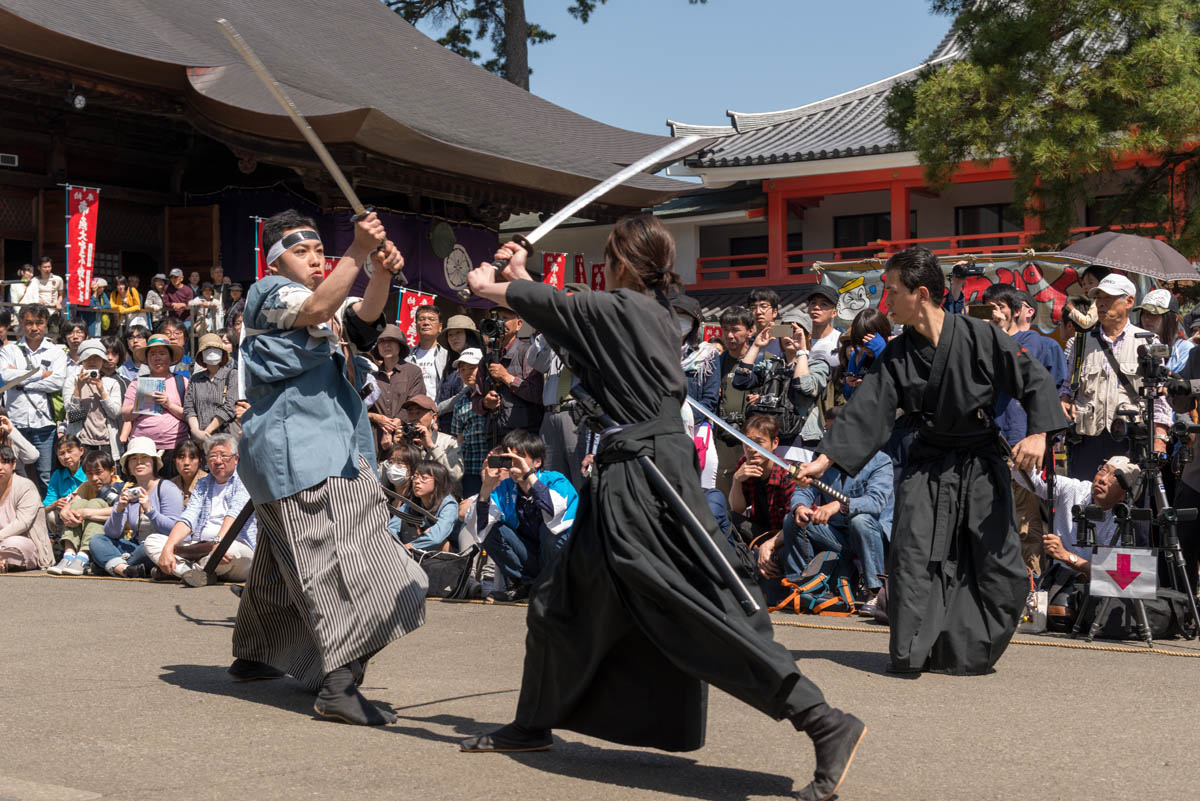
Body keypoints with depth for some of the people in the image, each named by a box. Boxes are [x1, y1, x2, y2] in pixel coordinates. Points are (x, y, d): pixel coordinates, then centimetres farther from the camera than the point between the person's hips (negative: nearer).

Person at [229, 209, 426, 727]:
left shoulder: (333, 301, 22)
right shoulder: (271, 295, -1)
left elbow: (361, 316, -2)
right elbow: (316, 310, -24)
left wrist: (383, 272, -22)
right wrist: (357, 253, -31)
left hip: (335, 451, 9)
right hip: (295, 454, -9)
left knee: (284, 561, 19)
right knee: (329, 560, -18)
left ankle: (252, 655, 34)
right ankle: (337, 683, -23)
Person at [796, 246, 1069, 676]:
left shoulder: (980, 337, -12)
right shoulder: (896, 356, -1)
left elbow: (1035, 380, -7)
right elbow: (866, 412, -5)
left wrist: (1038, 433, -20)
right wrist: (824, 460, -14)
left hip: (981, 466, -2)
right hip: (927, 466, 2)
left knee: (998, 566, 0)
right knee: (911, 558, -6)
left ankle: (970, 653, 16)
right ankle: (912, 652, 5)